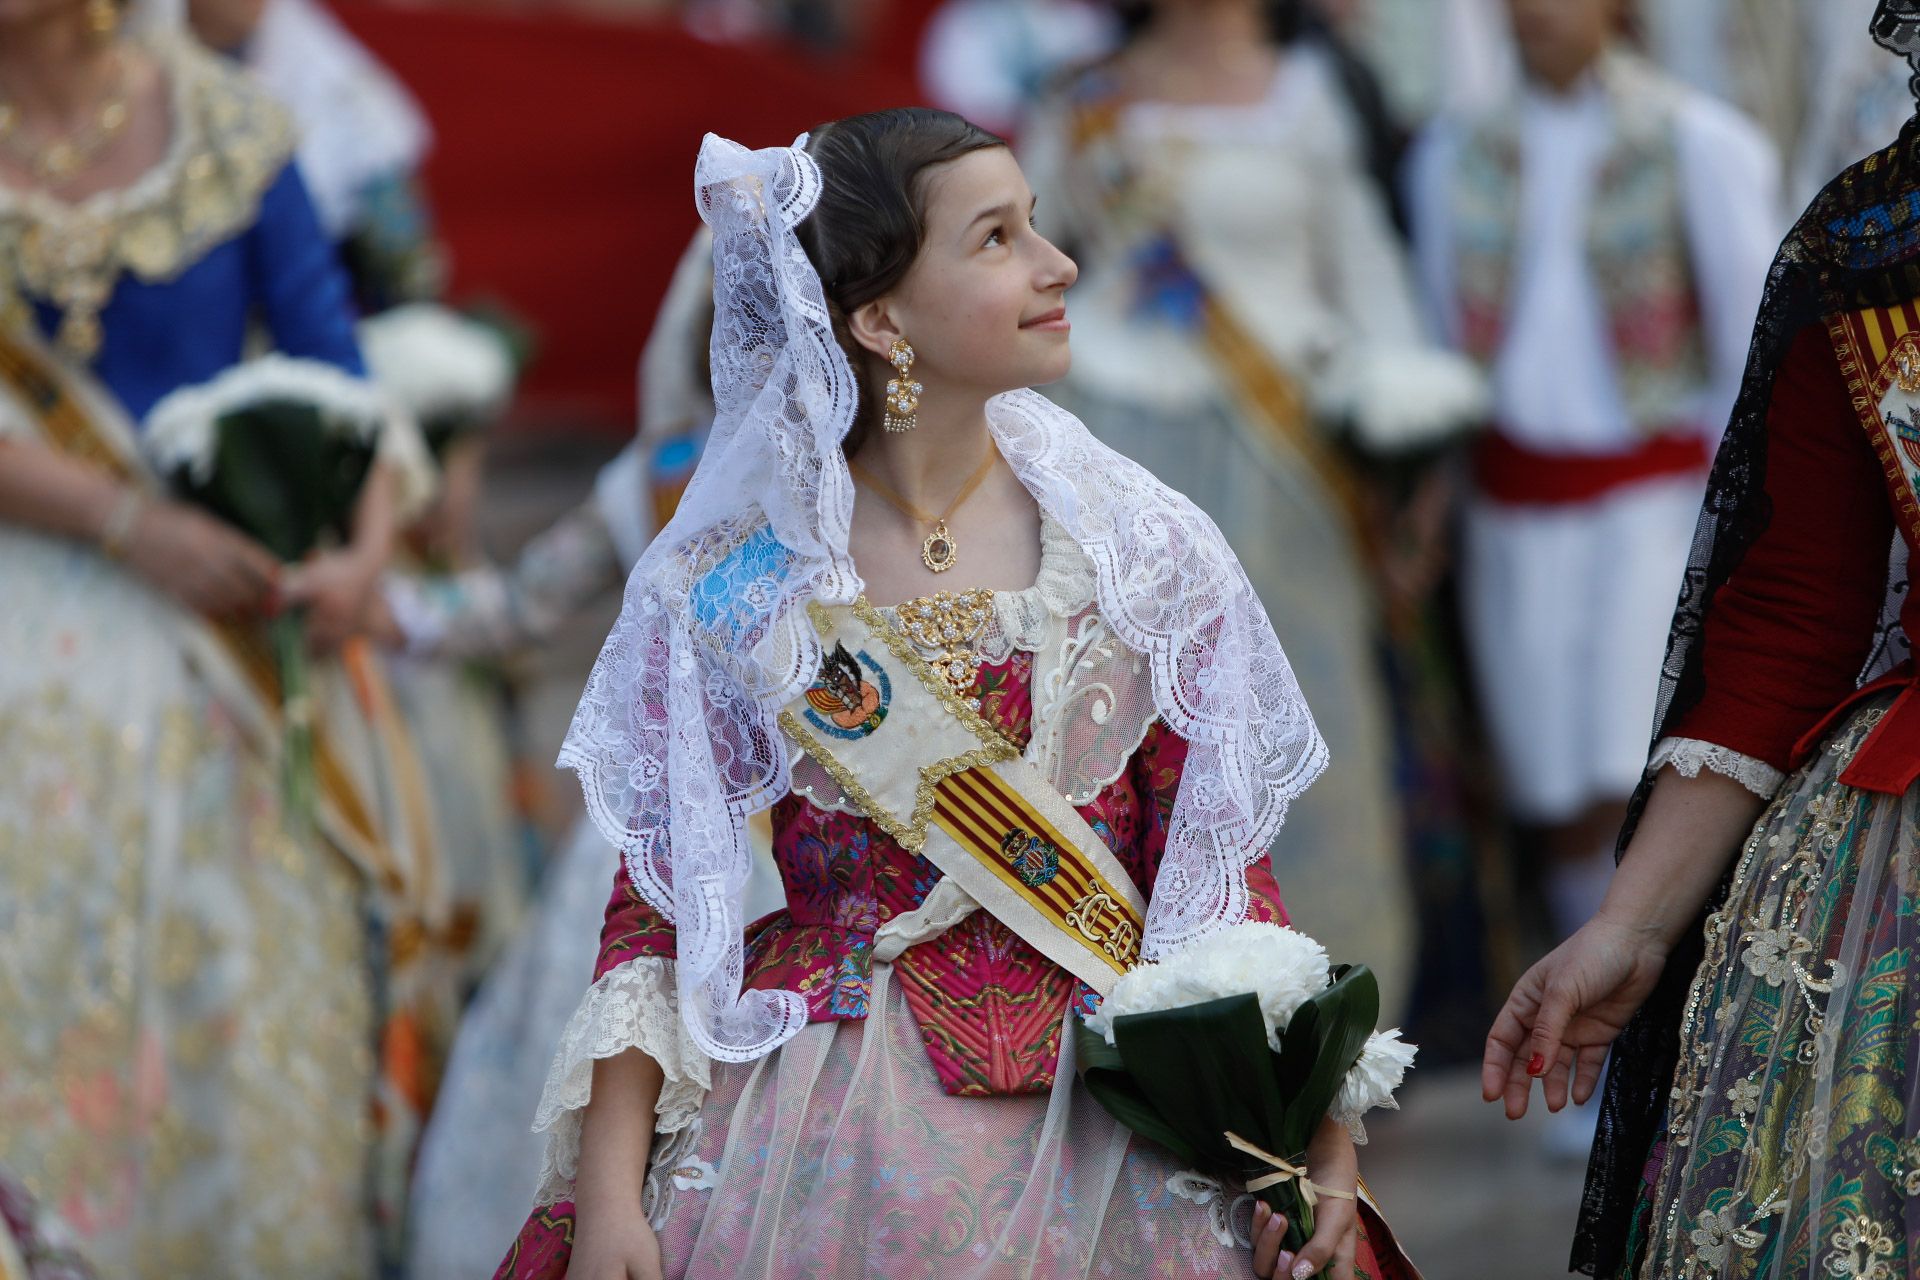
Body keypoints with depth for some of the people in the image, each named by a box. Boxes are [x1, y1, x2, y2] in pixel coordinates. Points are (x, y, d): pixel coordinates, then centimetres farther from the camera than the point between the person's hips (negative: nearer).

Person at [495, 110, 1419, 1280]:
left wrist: (1321, 1141, -9)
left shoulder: (1143, 556, 0)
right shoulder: (729, 585, -3)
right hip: (828, 1145, -1)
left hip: (1104, 1152, 1)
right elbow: (656, 909, 0)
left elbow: (1224, 877, 1)